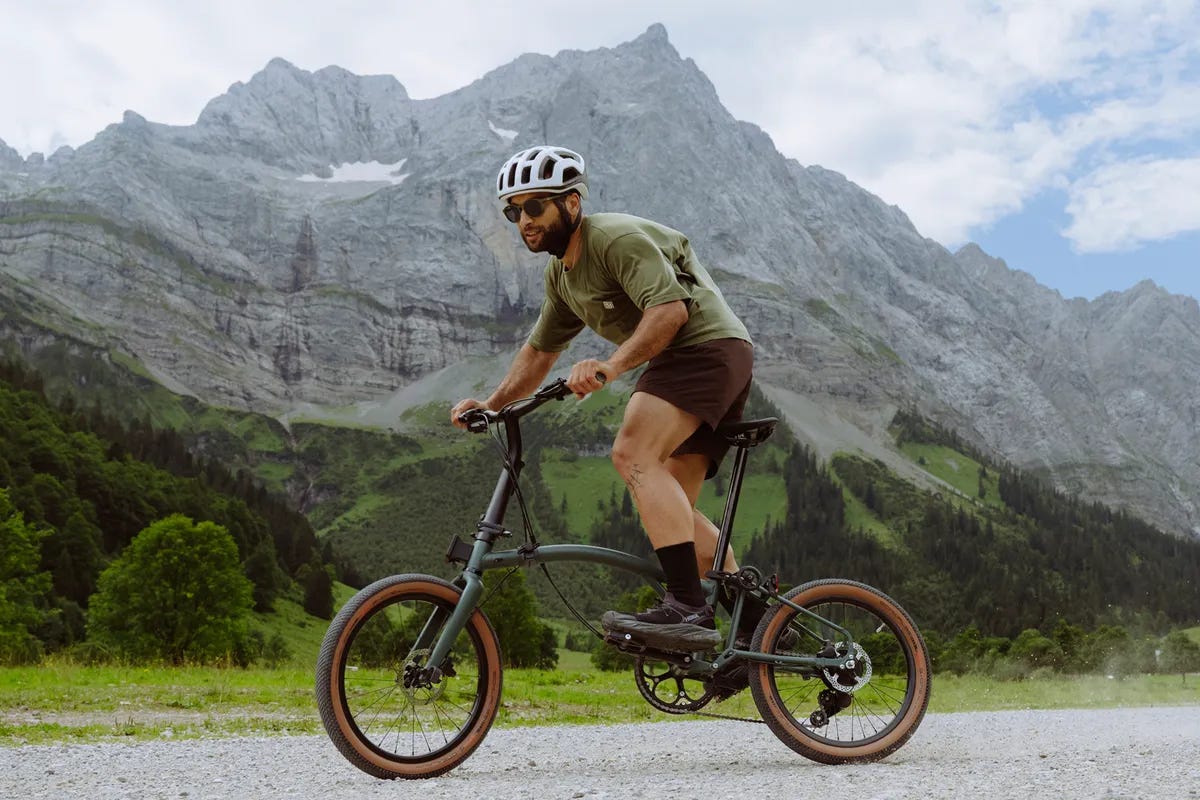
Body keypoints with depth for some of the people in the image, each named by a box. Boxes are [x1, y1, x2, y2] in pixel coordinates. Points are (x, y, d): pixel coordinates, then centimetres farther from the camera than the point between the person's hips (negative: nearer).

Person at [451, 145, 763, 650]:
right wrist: (491, 404, 12)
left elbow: (669, 309, -27)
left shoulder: (618, 238, -14)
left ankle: (687, 609, -33)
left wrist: (611, 366, -39)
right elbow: (539, 349, 24)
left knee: (634, 454, -27)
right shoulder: (561, 275, 16)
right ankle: (757, 616, 13)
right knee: (671, 512, 7)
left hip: (706, 345, -10)